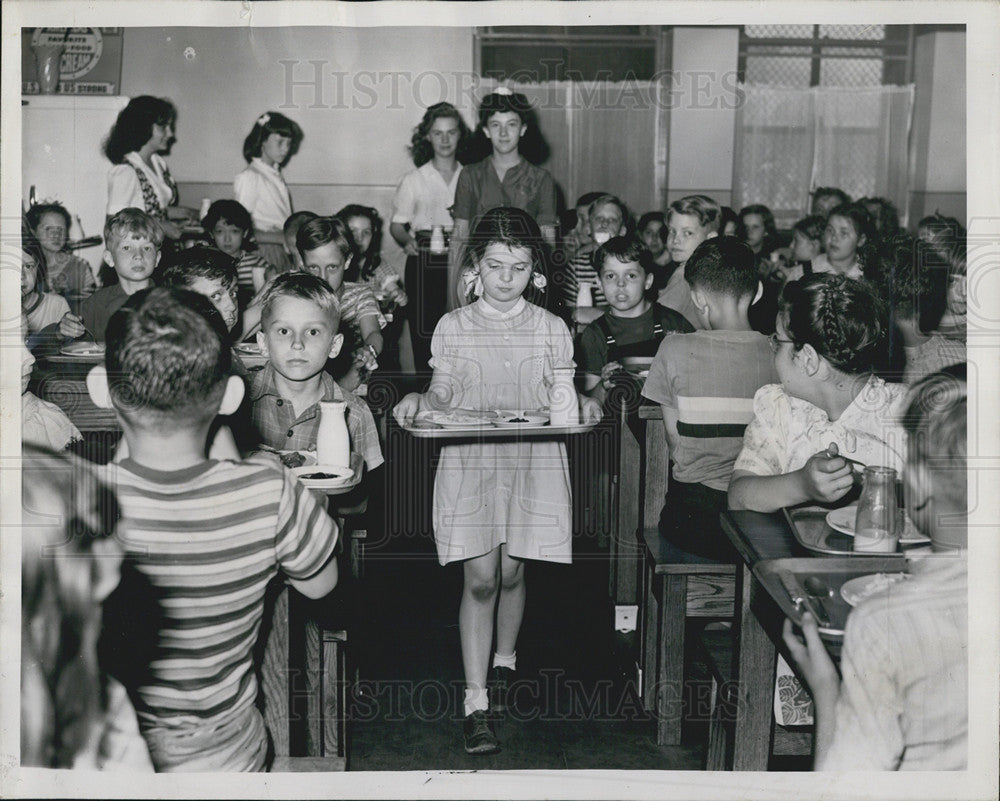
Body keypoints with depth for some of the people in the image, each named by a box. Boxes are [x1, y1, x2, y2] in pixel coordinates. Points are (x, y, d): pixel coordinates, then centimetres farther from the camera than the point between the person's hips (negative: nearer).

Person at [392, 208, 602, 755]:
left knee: (511, 571, 9)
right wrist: (418, 402, -17)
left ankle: (504, 661, 37)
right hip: (469, 459, -1)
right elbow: (444, 395, 4)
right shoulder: (453, 327, 4)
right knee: (480, 577, -6)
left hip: (533, 459, 1)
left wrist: (582, 406, -14)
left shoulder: (551, 329, 6)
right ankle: (476, 703, -1)